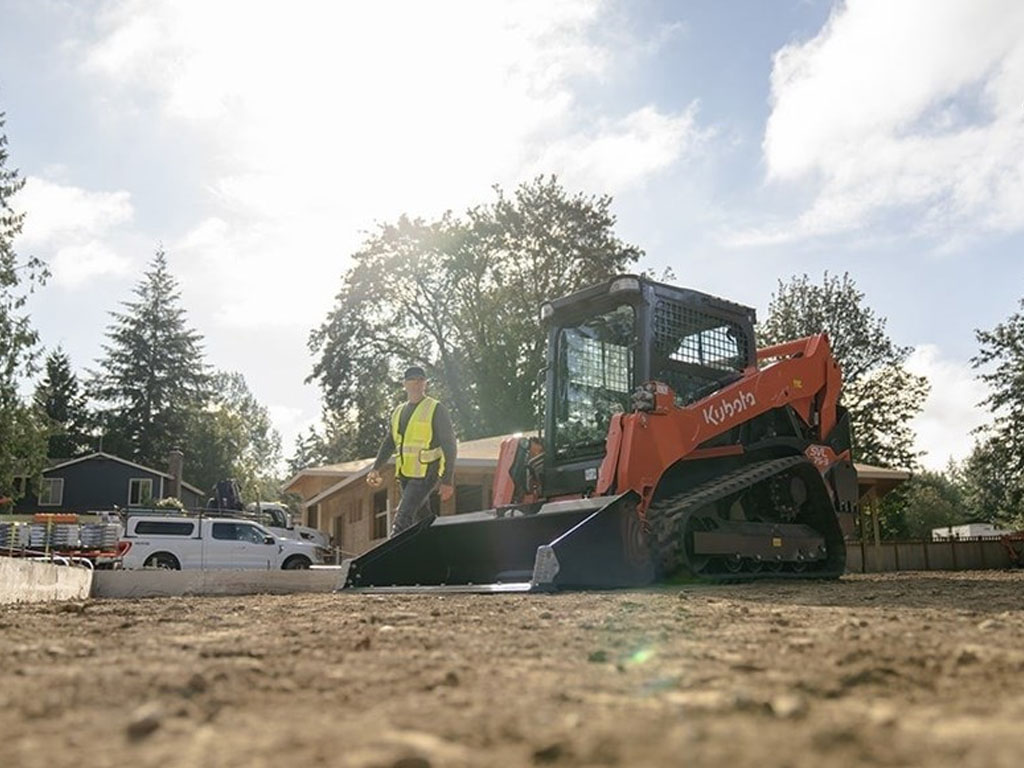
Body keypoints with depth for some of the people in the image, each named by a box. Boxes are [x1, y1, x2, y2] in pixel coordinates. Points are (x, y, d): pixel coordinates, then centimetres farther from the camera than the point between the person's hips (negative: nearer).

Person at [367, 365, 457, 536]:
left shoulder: (436, 410, -5)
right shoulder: (398, 411, 14)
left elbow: (449, 446, -7)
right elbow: (389, 443, 22)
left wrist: (447, 480, -12)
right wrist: (376, 468, 9)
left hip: (425, 474, -7)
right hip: (405, 475, 7)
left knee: (402, 519, -17)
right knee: (422, 519, 13)